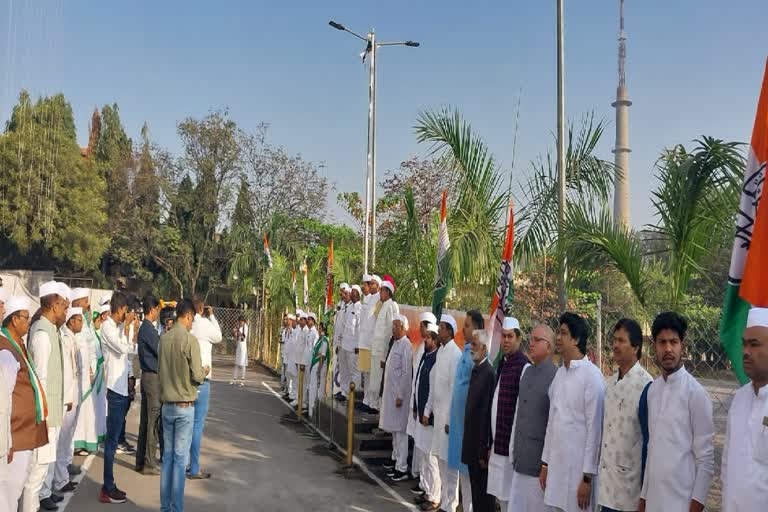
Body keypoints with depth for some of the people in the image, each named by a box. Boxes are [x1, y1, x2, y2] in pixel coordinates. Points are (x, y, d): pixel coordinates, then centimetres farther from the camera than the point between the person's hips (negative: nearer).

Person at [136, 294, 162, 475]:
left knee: (146, 420, 13)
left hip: (148, 376, 10)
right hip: (153, 378, -10)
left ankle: (141, 460, 20)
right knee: (153, 421, -3)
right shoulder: (149, 329, -16)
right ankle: (149, 463, 3)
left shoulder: (144, 328, 13)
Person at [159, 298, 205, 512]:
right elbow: (197, 376, -14)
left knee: (167, 456, 12)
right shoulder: (190, 339, -14)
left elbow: (161, 370, 10)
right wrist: (204, 372, 6)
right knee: (180, 458, 1)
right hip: (185, 405, -5)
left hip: (167, 404, 5)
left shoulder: (164, 338, 1)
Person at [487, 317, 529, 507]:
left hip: (511, 443, -8)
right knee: (501, 497, 16)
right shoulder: (501, 363, 11)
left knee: (510, 498, 1)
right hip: (498, 442, 8)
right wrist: (492, 442, 17)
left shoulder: (523, 366, -16)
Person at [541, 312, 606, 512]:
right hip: (556, 464, 6)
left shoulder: (592, 375, -12)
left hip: (578, 467, -6)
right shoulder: (560, 373, 9)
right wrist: (545, 463, 13)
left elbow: (594, 428, -13)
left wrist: (588, 477, -13)